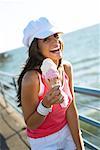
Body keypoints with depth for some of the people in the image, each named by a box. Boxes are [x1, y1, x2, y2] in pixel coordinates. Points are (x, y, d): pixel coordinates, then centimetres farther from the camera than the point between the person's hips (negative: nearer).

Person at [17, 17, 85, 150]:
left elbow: (71, 109, -9)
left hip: (67, 132, 5)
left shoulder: (67, 68, -13)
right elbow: (30, 125, -18)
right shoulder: (31, 79, -29)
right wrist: (46, 105, -35)